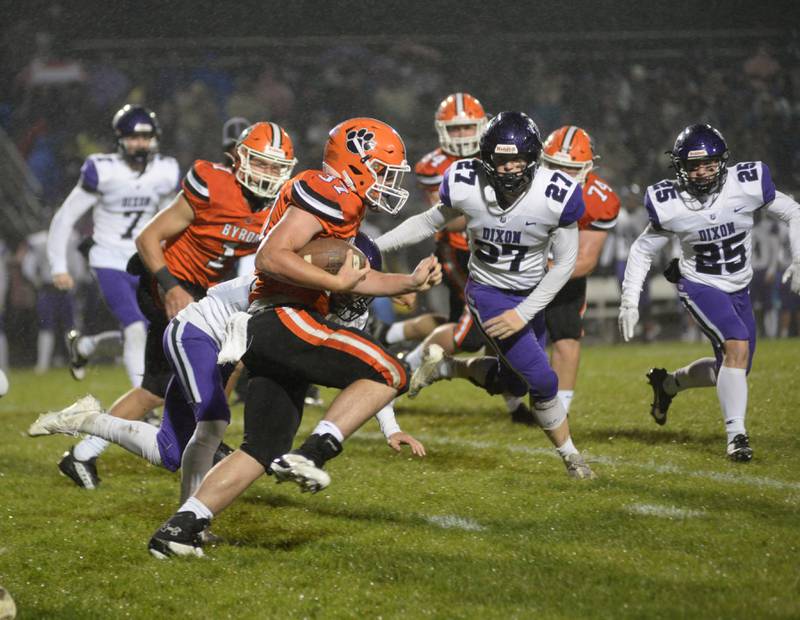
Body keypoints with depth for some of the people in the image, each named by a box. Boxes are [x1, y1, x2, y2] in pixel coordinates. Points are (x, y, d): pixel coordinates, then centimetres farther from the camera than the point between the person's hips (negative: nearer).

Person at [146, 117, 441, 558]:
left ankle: (179, 529, 5)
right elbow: (271, 258, -18)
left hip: (264, 330, 10)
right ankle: (314, 451, -18)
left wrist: (411, 282, 18)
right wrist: (337, 282, -13)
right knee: (390, 373, -9)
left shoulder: (343, 206, 24)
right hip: (285, 321, -10)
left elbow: (351, 277, 27)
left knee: (263, 450, 11)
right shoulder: (325, 194, -8)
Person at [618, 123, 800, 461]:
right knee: (737, 345, -26)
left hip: (738, 290, 4)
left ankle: (667, 383, 38)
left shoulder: (747, 185, -18)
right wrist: (629, 300, -8)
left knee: (730, 369, 11)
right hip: (699, 287, -4)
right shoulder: (670, 205, -18)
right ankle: (736, 433, -18)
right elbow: (643, 250, -2)